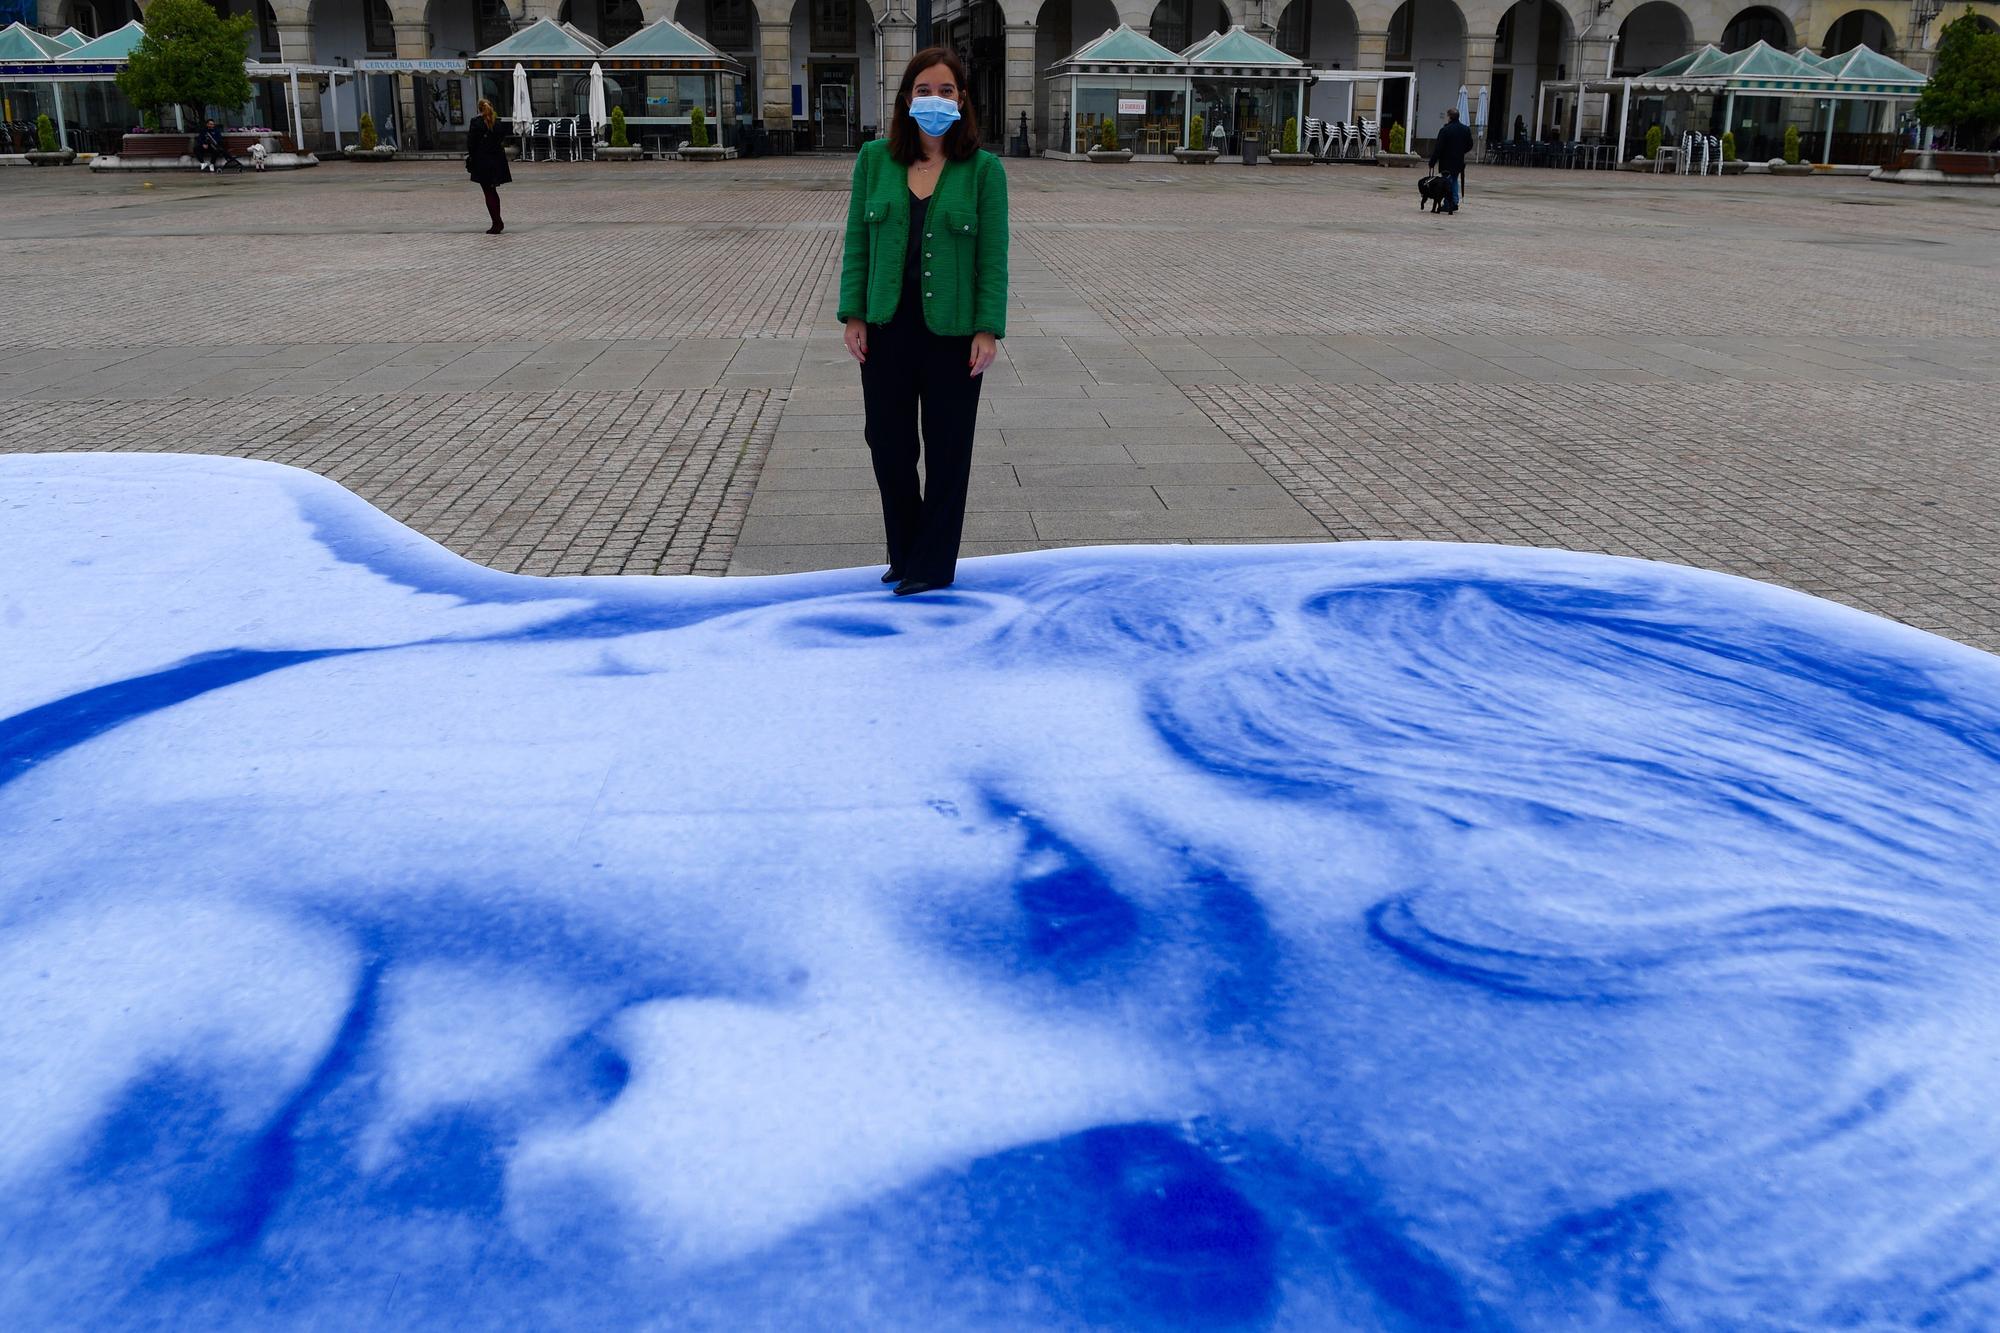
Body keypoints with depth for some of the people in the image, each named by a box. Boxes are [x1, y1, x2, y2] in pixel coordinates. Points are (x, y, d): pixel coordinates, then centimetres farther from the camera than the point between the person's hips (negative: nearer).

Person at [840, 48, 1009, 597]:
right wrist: (853, 316, 0)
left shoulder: (983, 169, -3)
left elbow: (993, 256, -4)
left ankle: (932, 566, 19)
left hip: (952, 331, -2)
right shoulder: (875, 159, 3)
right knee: (888, 446, 9)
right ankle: (905, 555, 27)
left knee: (947, 450, 6)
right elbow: (857, 242, 6)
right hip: (887, 328, 3)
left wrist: (989, 330, -10)